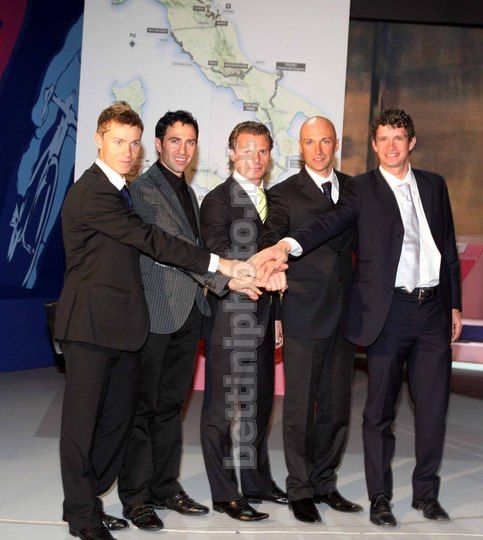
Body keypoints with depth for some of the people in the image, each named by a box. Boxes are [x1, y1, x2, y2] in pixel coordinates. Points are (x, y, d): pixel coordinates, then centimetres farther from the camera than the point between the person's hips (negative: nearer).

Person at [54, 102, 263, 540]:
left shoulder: (120, 191, 17)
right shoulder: (91, 193, -15)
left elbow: (140, 246, 18)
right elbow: (149, 240, -20)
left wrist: (206, 278, 13)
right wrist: (218, 264, -20)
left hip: (120, 323, 10)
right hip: (91, 323, -9)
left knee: (117, 416, 14)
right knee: (83, 419, 1)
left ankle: (86, 499, 27)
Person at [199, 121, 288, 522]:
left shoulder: (271, 200, 14)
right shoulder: (218, 200, -8)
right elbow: (220, 258, -17)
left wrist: (277, 315, 12)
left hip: (262, 319, 8)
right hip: (228, 319, -8)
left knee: (260, 404, 17)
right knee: (221, 407, 2)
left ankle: (257, 482, 31)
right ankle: (224, 494, 12)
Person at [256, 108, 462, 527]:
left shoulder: (434, 185, 12)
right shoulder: (364, 188, 0)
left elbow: (448, 246, 16)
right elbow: (332, 221, -17)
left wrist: (454, 303, 14)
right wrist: (289, 244, -36)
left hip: (433, 308, 4)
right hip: (389, 311, -3)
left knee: (433, 406, 8)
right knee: (380, 410, 3)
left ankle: (426, 492, 26)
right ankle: (380, 498, 17)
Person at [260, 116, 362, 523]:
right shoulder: (284, 195, -1)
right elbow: (269, 248, -7)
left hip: (344, 315, 4)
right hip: (304, 315, -4)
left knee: (336, 405, 11)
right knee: (300, 407, 2)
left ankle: (325, 483, 26)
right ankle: (300, 489, 16)